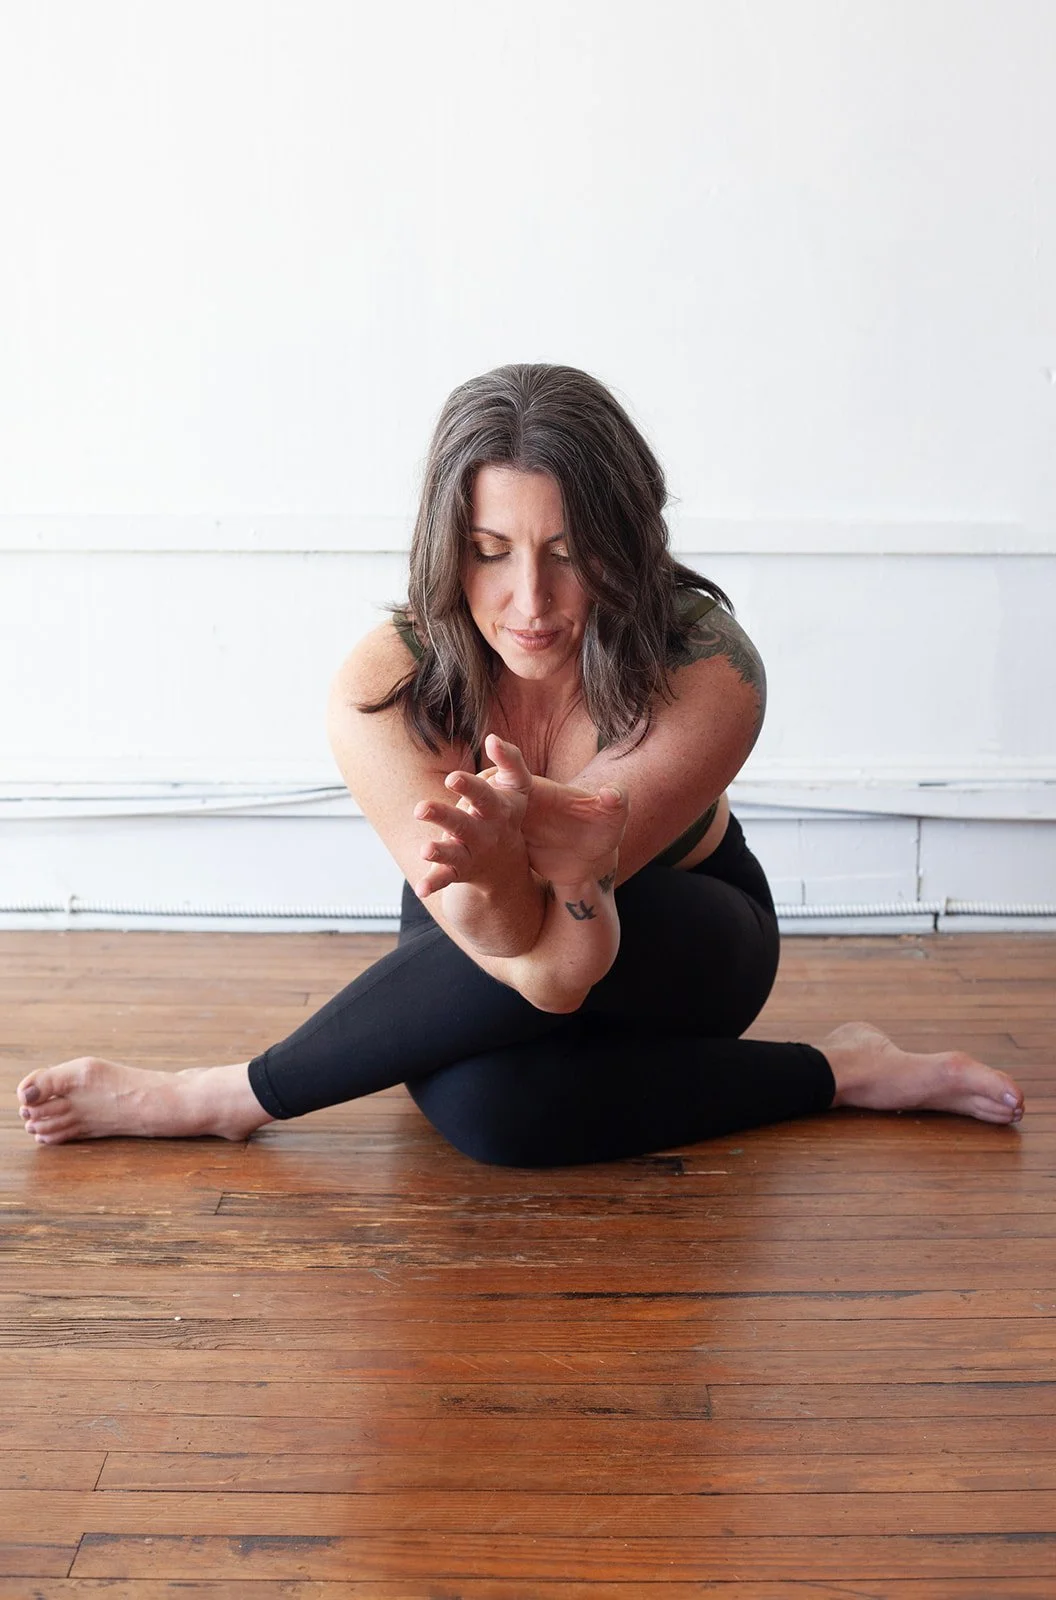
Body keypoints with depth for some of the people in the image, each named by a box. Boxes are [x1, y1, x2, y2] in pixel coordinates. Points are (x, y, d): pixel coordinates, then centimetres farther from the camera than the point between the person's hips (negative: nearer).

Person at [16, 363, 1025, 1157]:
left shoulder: (707, 677, -31)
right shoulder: (383, 688, -28)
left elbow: (571, 969, -39)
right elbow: (539, 967, -36)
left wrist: (524, 847, -63)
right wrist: (563, 852, -59)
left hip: (688, 945, -1)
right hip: (483, 974, 2)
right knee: (479, 1106, -33)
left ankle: (224, 1100, -12)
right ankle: (834, 1075, -9)